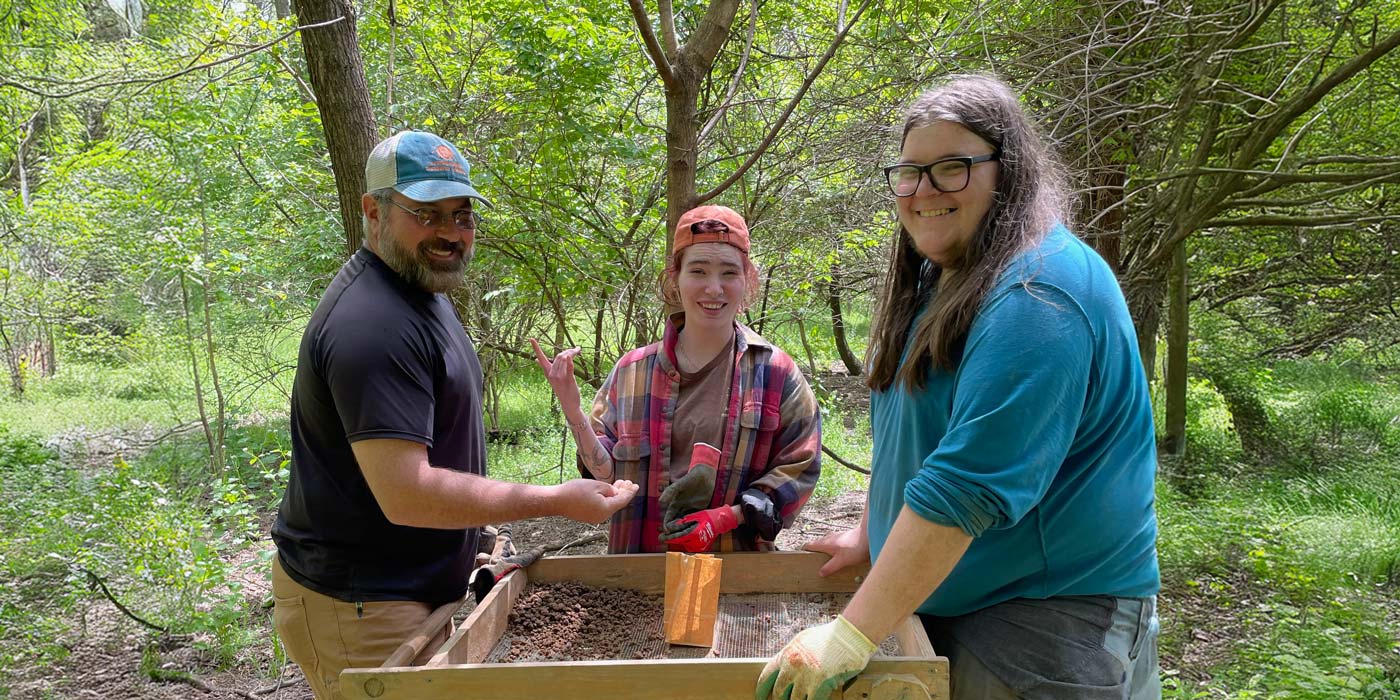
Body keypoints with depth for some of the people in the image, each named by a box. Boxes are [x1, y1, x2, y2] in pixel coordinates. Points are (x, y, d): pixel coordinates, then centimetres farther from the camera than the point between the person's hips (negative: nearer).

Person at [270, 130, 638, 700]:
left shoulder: (421, 290, 10)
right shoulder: (376, 325, -24)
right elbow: (406, 494, -29)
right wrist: (559, 500, -22)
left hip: (420, 590, 10)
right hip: (360, 611, -10)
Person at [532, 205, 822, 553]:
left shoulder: (776, 373, -5)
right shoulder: (633, 371, 1)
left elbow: (798, 468, -5)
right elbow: (608, 473, 2)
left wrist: (725, 517, -16)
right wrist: (572, 411, -13)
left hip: (736, 563, -1)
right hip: (640, 557, 1)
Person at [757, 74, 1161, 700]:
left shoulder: (1038, 292, -24)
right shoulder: (937, 281, 7)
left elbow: (967, 485, -31)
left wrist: (851, 635, -31)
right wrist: (869, 534, 14)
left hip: (1047, 624, -8)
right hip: (933, 601, 8)